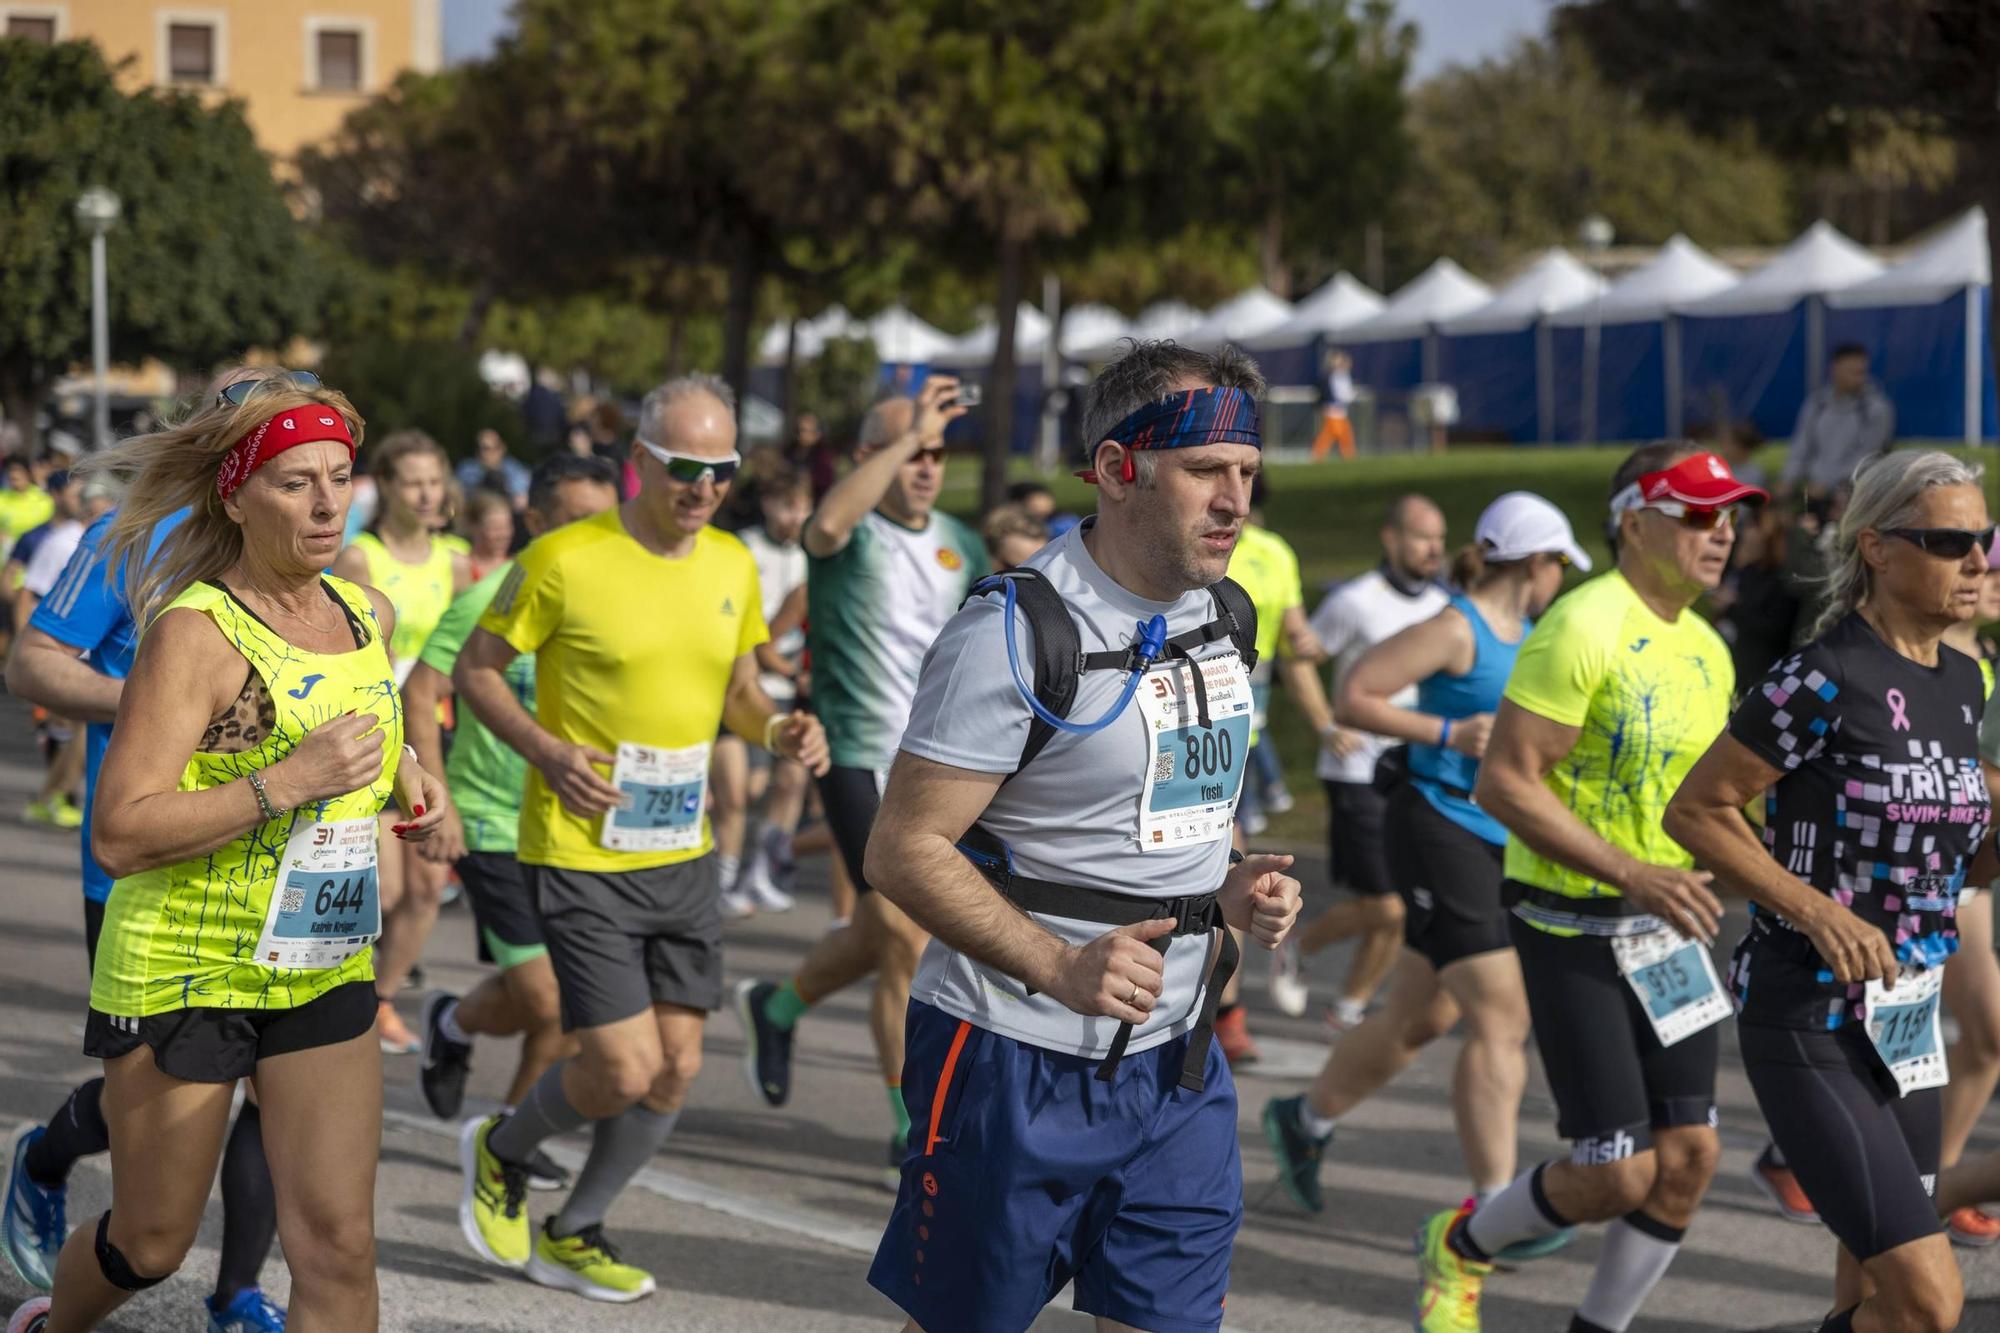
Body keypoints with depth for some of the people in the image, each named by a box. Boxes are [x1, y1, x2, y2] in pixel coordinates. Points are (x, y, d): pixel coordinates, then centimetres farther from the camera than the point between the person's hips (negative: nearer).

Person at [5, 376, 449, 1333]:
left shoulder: (368, 614, 6)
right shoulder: (194, 631, -16)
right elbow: (119, 834, -21)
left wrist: (406, 778, 7)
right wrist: (287, 783, -27)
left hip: (323, 968, 5)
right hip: (182, 969, -5)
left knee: (339, 1247, -5)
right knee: (151, 1245, 12)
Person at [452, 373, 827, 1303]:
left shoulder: (731, 566, 5)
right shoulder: (565, 560, -13)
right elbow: (475, 669, -4)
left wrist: (776, 730, -4)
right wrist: (546, 751, -20)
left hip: (684, 853, 6)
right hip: (581, 857, -6)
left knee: (676, 1068, 6)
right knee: (623, 1070, -10)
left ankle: (573, 1235, 27)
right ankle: (500, 1151, 22)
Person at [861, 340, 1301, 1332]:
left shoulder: (1230, 618, 9)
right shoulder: (1015, 634, -16)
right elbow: (904, 851, -17)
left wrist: (1230, 888, 3)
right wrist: (1059, 967, -26)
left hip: (1176, 1060, 7)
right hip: (1016, 1061, -6)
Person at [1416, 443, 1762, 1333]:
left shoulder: (1707, 651, 10)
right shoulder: (1583, 629, -17)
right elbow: (1503, 784, -21)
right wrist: (1631, 875, -27)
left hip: (1664, 928, 8)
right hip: (1573, 931, -8)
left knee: (1688, 1156, 2)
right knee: (1618, 1175, -7)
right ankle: (1459, 1245, 20)